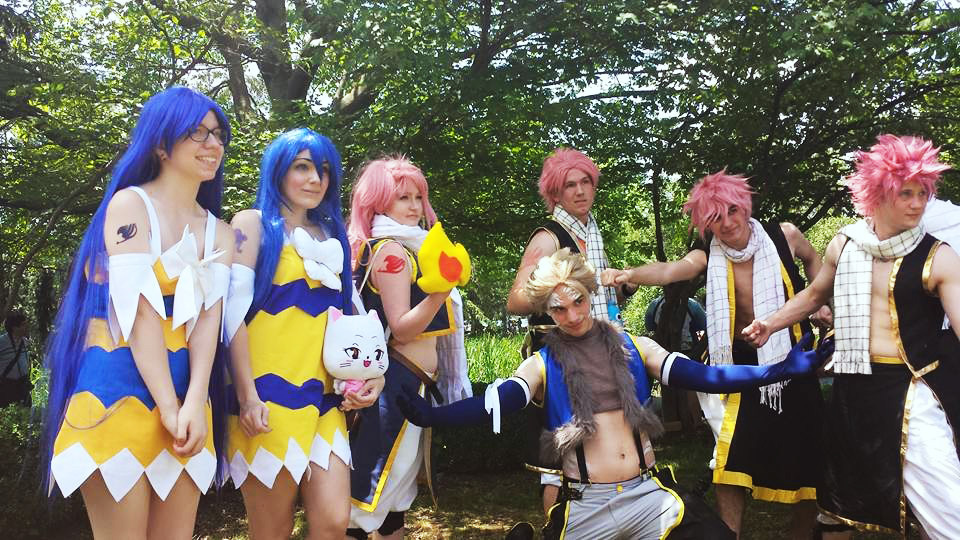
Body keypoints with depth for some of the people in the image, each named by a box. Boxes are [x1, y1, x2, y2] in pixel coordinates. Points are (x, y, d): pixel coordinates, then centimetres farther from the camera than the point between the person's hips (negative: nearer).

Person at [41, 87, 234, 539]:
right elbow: (141, 312, -13)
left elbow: (208, 318, 0)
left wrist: (193, 405, -14)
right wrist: (169, 408, -17)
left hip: (185, 390, 5)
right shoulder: (131, 205, -5)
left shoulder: (220, 233, 12)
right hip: (119, 388, -5)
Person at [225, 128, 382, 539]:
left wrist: (369, 374, 8)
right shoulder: (253, 223, 3)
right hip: (269, 393, -4)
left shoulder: (331, 235, 19)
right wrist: (247, 395, -14)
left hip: (322, 394, 5)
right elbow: (235, 311, -6)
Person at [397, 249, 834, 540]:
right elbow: (492, 404, -12)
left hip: (648, 493, 1)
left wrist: (780, 369, -9)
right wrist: (431, 415, -30)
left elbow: (703, 376, 1)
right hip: (585, 505, -1)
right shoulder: (541, 366, 2)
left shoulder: (633, 347, 7)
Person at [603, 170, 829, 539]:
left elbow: (812, 259, 17)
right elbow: (668, 271, -32)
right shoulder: (708, 258, -11)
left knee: (805, 457, 8)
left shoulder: (784, 235, -6)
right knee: (731, 459, -6)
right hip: (744, 364, -1)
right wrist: (627, 275, -51)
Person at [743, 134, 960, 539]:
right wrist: (771, 324, 14)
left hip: (911, 391, -4)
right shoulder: (844, 245, 3)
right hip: (852, 388, 4)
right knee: (840, 490, 22)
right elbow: (814, 295, 20)